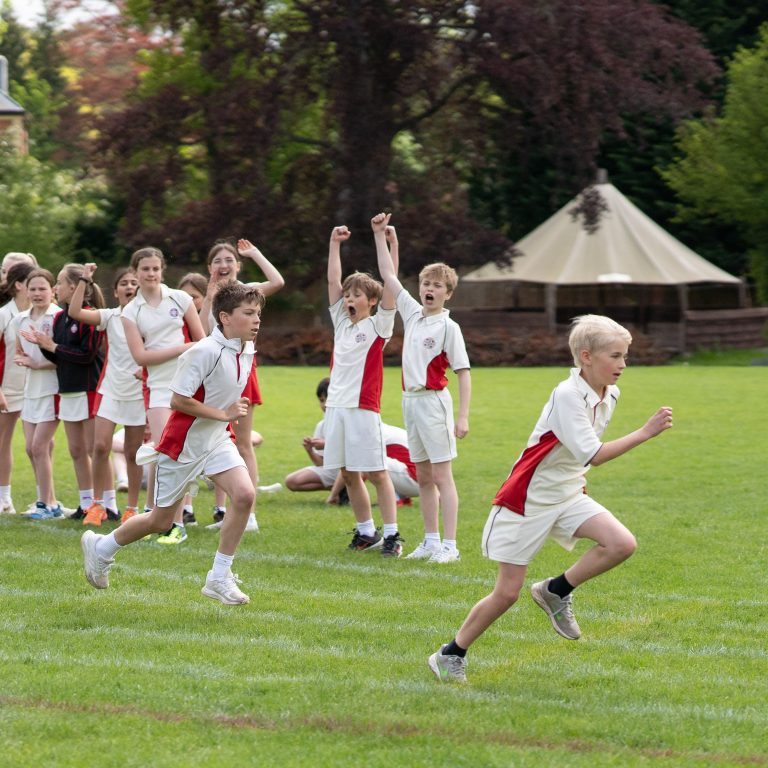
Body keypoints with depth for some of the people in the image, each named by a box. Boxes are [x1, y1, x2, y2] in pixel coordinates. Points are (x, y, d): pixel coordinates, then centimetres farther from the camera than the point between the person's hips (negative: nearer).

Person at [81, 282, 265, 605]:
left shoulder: (247, 350, 0)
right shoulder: (205, 352, -25)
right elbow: (178, 399, -25)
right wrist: (223, 414, -22)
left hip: (218, 440, 6)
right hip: (183, 444, -6)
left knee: (244, 494, -18)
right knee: (161, 521, 6)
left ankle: (219, 577, -7)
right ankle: (101, 548, 33)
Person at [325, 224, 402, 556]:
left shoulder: (378, 326, -1)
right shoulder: (341, 322, 13)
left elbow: (389, 284, -8)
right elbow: (333, 280, 15)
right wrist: (335, 242, 13)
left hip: (363, 407, -6)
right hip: (336, 404, 6)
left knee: (376, 472, -5)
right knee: (348, 474, 8)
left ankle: (392, 534, -3)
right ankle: (366, 531, 18)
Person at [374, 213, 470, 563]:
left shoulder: (448, 327, -8)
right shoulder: (413, 314, 10)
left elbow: (463, 373, -10)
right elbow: (388, 276, 18)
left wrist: (463, 417, -16)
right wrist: (380, 236, 15)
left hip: (434, 401, -7)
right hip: (410, 400, 7)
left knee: (441, 475, -7)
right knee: (423, 476, 11)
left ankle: (449, 545, -7)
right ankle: (430, 541, 17)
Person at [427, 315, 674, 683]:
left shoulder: (609, 395, 1)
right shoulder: (567, 396, -24)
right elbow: (593, 455, -33)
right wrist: (644, 433, -34)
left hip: (568, 495, 7)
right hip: (528, 500, -7)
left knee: (622, 544, -17)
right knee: (506, 593, -3)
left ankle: (556, 592, 3)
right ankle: (451, 655, 17)